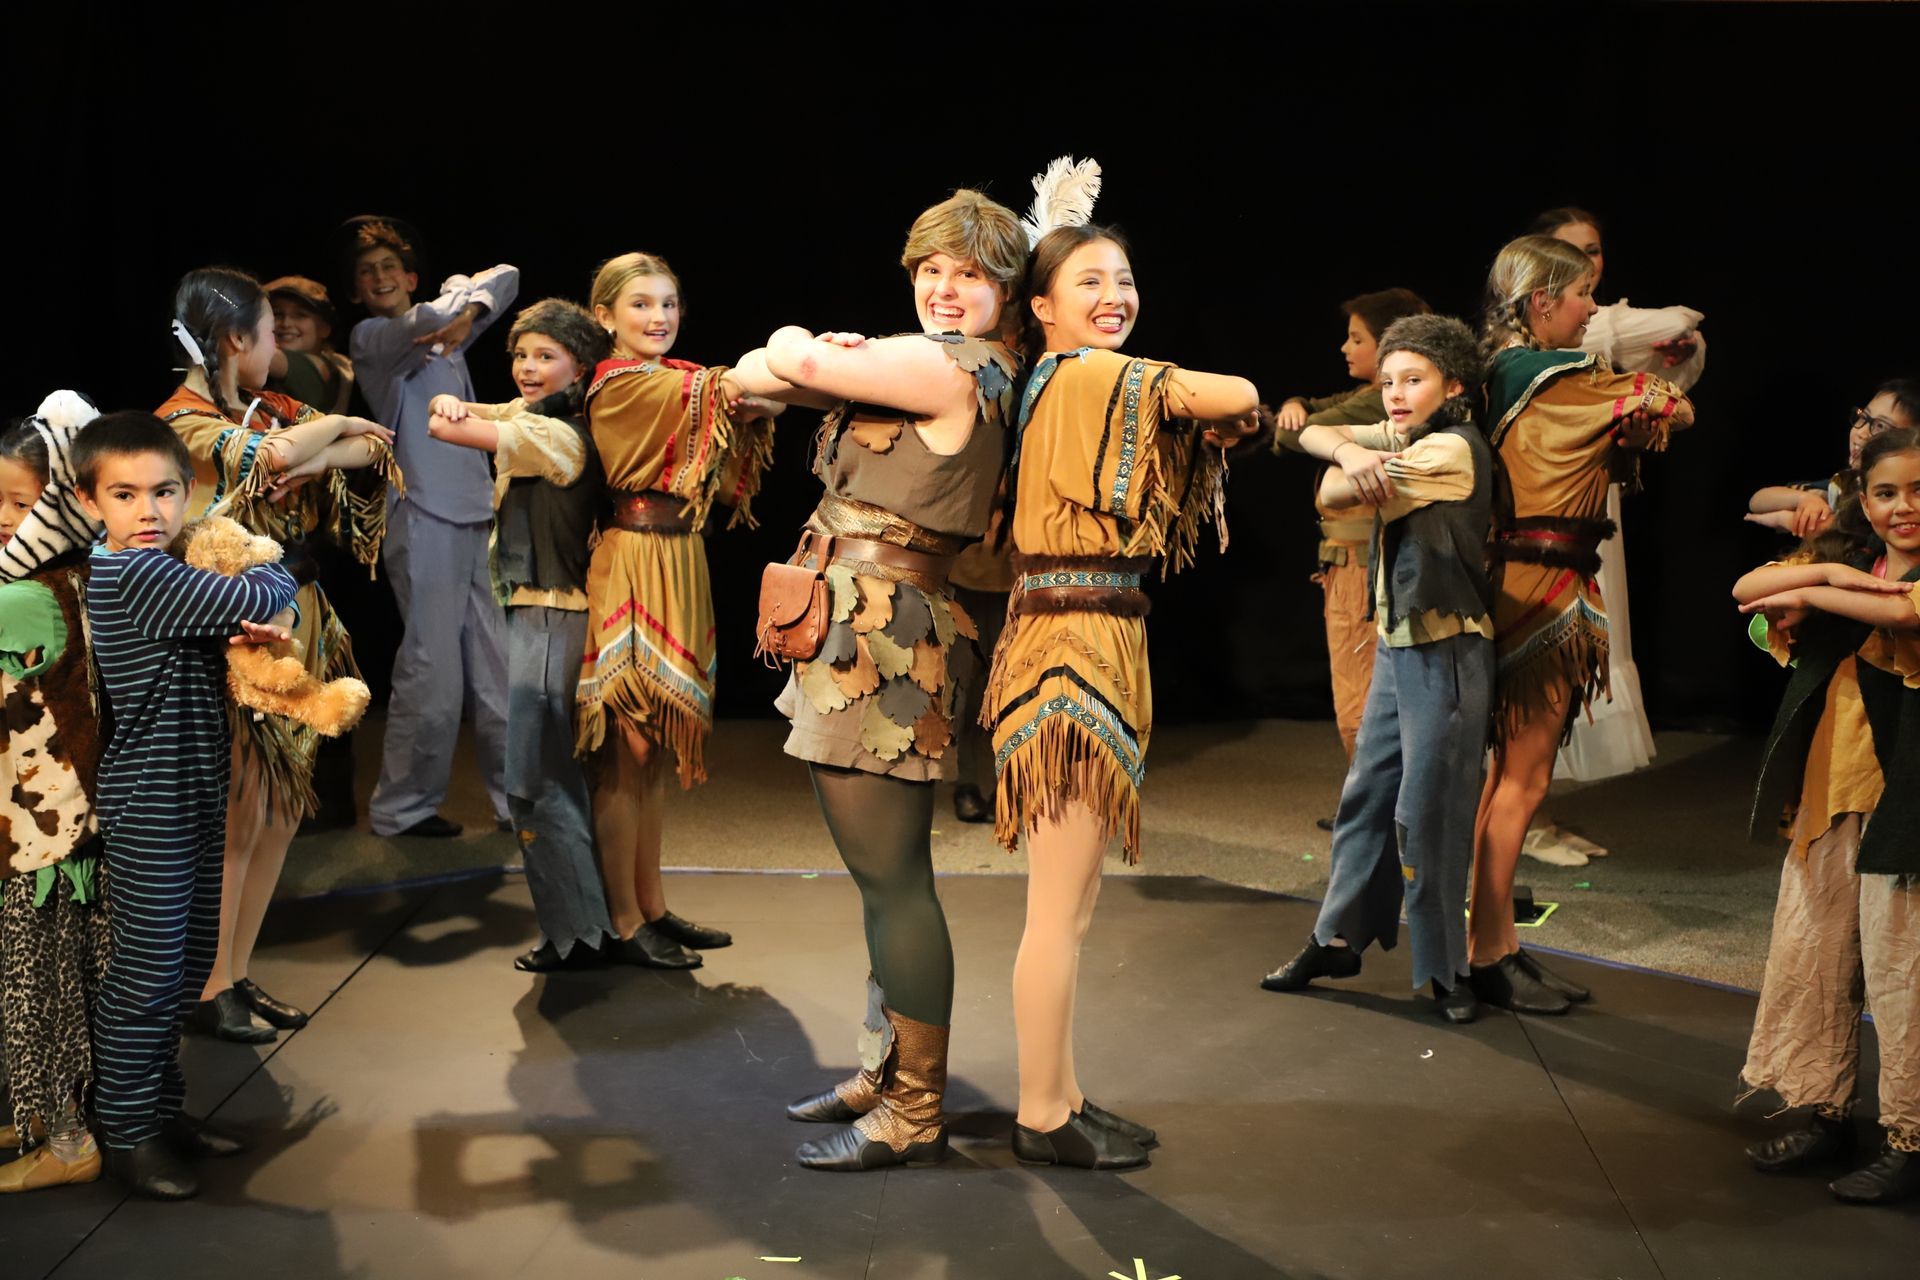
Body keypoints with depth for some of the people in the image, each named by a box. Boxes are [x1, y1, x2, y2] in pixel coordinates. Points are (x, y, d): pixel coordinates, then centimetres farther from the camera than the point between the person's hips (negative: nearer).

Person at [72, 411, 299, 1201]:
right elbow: (261, 598, -22)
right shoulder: (133, 575, -18)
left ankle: (161, 1107, 28)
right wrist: (274, 582, 0)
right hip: (149, 805, -9)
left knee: (188, 967, 16)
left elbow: (249, 619, 9)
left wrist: (256, 623, -14)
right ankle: (126, 1133, 11)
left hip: (197, 795, 9)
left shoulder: (164, 573, 10)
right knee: (145, 975, 0)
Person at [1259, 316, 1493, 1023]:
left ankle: (1446, 970, 5)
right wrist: (1348, 451, -18)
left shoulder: (1452, 448, -15)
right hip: (1395, 647, 8)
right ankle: (1339, 939, 22)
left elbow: (1333, 495, -19)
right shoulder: (1401, 441, 11)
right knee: (1366, 793, 12)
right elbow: (1312, 435, 3)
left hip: (1445, 652, -8)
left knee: (1427, 811, -5)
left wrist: (1348, 474, 5)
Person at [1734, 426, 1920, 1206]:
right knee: (1810, 956, 11)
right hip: (1827, 791, 7)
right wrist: (1826, 572, -13)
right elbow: (1748, 589, 3)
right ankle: (1823, 1113, 23)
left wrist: (1808, 594, -14)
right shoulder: (1849, 561, 13)